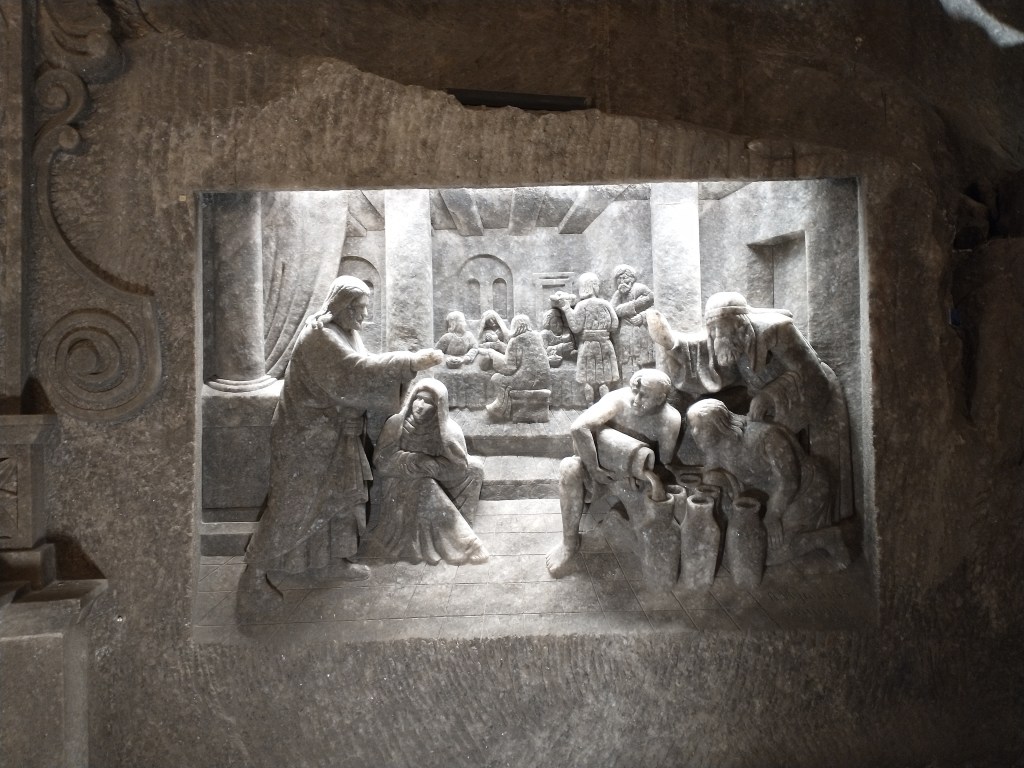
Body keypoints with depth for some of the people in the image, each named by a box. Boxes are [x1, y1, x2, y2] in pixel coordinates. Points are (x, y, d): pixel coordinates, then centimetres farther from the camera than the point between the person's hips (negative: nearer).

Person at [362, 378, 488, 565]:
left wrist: (428, 464, -26)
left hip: (438, 488, 2)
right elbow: (381, 462, -16)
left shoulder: (448, 430, -13)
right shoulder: (396, 424, -13)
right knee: (424, 488, -32)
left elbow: (459, 469, -15)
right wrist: (413, 462, -28)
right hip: (400, 489, -2)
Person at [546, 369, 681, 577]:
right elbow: (579, 427, -32)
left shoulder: (669, 420, -18)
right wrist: (594, 469, -30)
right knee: (570, 468, -30)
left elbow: (666, 464, -14)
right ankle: (570, 542, -18)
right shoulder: (619, 400, -21)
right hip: (603, 468, 0)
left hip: (634, 477, 0)